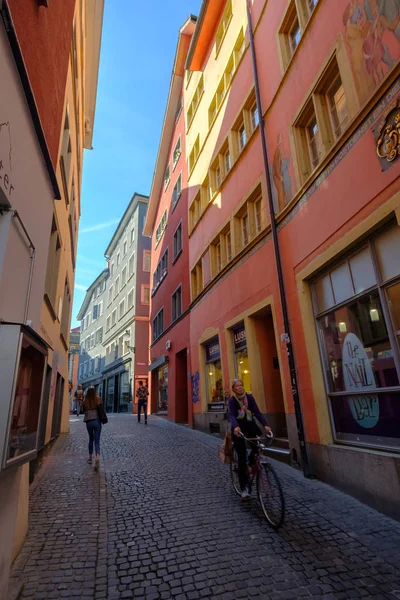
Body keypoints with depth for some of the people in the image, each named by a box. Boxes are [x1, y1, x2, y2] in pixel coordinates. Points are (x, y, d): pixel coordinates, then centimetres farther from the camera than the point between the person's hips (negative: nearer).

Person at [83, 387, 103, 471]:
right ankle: (97, 457, -23)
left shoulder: (85, 401, -1)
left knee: (91, 439, 22)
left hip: (88, 422, 1)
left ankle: (90, 457, 30)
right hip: (97, 421, -1)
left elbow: (84, 410, 3)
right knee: (97, 441, 0)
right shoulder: (98, 399, -3)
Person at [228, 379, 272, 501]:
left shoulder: (249, 398, -1)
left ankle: (252, 462, 7)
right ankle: (244, 488, 5)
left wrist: (265, 424, -25)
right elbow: (231, 415, -25)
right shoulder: (232, 400, -10)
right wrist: (235, 426, -45)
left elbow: (257, 412, -9)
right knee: (241, 457, -6)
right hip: (238, 428, -3)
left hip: (250, 425, 3)